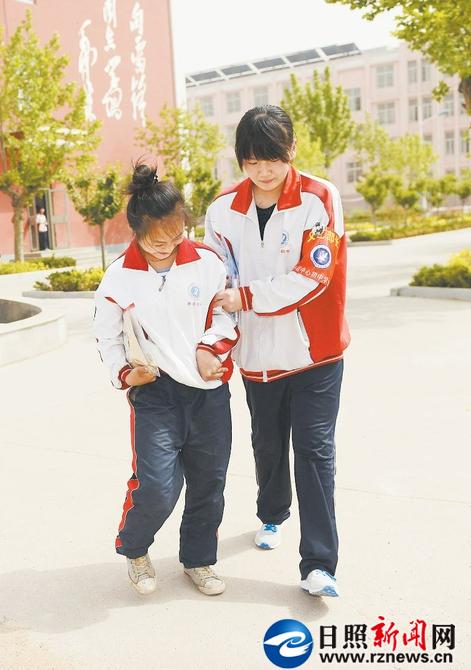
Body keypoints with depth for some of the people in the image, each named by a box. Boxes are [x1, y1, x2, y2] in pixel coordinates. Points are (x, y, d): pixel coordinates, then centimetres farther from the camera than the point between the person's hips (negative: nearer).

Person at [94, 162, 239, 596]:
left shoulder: (208, 264, -4)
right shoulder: (119, 279, -6)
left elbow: (226, 312, 8)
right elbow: (107, 337, 4)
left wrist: (209, 348, -7)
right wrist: (124, 373, -11)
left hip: (210, 390, 3)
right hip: (155, 393, -2)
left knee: (208, 482, 12)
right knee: (157, 486, -10)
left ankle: (199, 560, 35)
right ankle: (133, 550, 23)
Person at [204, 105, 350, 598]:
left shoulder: (320, 199, -12)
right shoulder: (223, 210, -2)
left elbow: (313, 276, -17)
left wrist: (248, 297, -20)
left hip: (313, 354, -3)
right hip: (257, 356, 4)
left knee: (314, 450, -2)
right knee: (267, 444, 19)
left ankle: (318, 565, 5)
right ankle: (272, 516, 46)